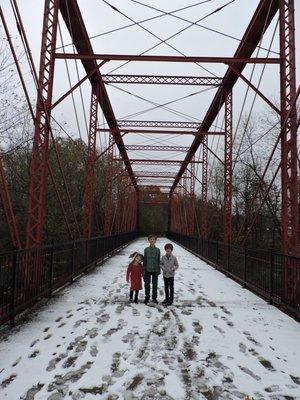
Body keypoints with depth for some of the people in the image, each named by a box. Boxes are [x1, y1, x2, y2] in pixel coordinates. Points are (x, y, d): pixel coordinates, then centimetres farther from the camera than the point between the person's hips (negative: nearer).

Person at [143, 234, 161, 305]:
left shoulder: (158, 250, 0)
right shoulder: (146, 249, -2)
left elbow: (159, 260, 4)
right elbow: (144, 260, 1)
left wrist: (159, 270, 3)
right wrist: (144, 270, -1)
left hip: (155, 270, 1)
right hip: (148, 270, -1)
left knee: (155, 284, 10)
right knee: (147, 284, 6)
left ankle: (154, 298, 24)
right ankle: (147, 298, 21)